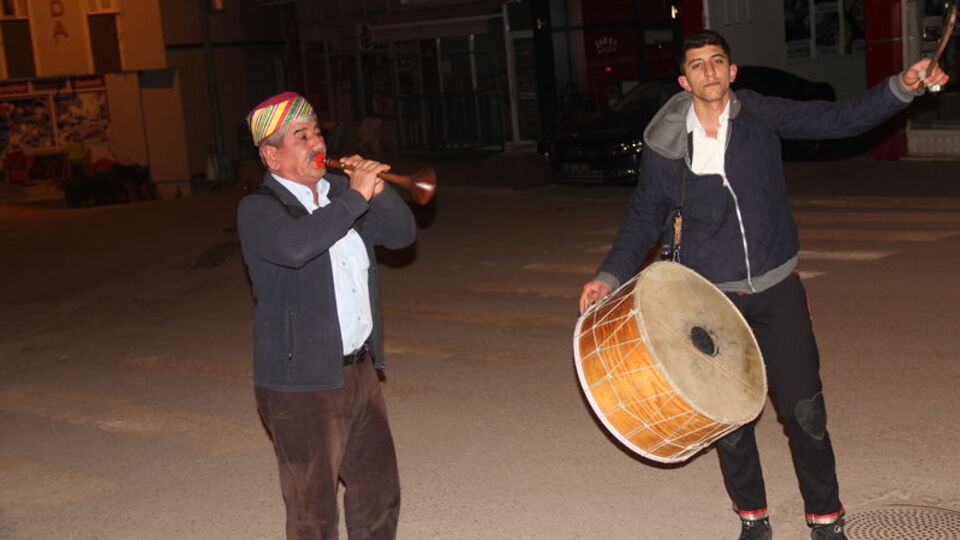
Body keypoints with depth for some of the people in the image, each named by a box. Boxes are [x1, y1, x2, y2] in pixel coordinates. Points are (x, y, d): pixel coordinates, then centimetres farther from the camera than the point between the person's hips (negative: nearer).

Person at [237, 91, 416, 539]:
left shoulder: (337, 191, 9)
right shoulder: (258, 209, -13)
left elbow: (401, 234, 12)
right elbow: (294, 246, -35)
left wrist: (379, 191, -6)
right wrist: (356, 197, -27)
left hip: (360, 370, 7)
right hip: (301, 385, -7)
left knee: (379, 493, 19)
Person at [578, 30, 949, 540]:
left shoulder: (760, 115, -2)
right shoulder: (665, 144, -3)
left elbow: (838, 119, -3)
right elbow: (643, 219, 4)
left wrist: (901, 87, -16)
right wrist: (609, 276, -7)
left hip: (777, 288, 0)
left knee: (804, 410, 0)